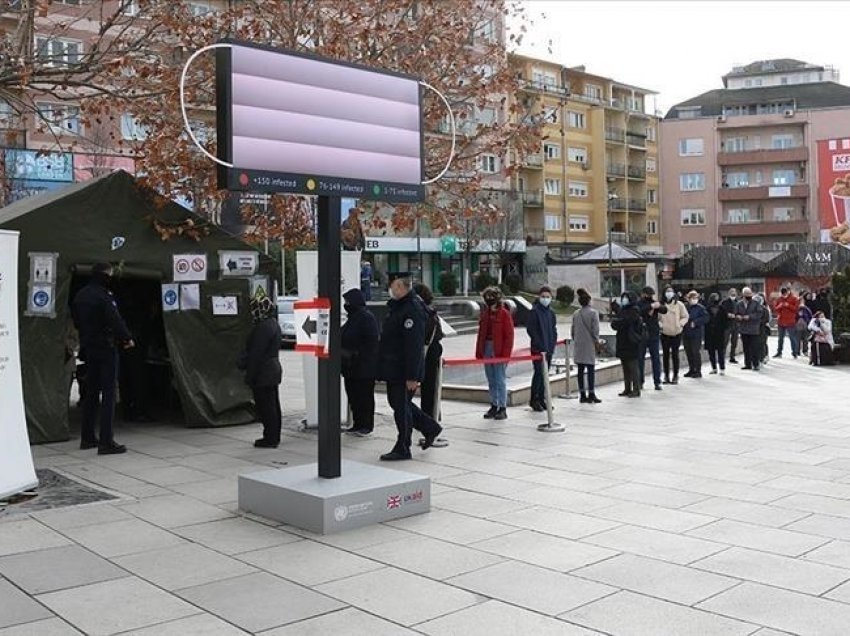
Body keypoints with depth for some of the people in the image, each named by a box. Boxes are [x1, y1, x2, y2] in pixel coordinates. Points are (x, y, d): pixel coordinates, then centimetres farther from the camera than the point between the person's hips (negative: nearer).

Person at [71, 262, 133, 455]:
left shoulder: (80, 295, 11)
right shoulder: (103, 296, -16)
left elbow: (76, 320, 18)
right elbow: (115, 320, -21)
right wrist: (127, 338, -11)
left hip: (88, 350, 9)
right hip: (106, 350, -9)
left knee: (91, 393, 17)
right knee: (108, 394, -6)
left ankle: (87, 437, 24)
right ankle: (106, 442, -8)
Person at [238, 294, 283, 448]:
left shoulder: (262, 327, -20)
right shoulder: (274, 324, 11)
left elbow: (256, 354, -21)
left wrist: (250, 376, -17)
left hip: (263, 374, -10)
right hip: (274, 371, 10)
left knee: (265, 407, -3)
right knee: (273, 405, 15)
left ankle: (270, 438, 2)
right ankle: (274, 437, 23)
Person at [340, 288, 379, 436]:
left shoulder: (366, 317, -14)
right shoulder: (353, 317, 15)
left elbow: (371, 342, -20)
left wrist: (357, 355, -21)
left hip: (364, 368, -9)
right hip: (351, 367, 9)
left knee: (364, 396, -1)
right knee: (353, 396, 12)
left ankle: (367, 426, 7)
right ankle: (357, 424, 21)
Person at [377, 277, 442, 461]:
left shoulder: (413, 309, -20)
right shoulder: (395, 306, 12)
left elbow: (414, 346, -23)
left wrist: (412, 376, -24)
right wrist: (383, 366, 22)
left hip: (404, 370, -10)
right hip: (393, 368, 10)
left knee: (401, 407, 0)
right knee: (396, 402, 18)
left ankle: (402, 449, 13)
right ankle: (431, 428, 32)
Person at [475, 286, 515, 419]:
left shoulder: (504, 314, -7)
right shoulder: (485, 314, 11)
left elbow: (509, 335, -10)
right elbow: (481, 333, 14)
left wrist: (505, 354, -15)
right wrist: (479, 352, 8)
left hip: (499, 352, -6)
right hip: (487, 350, 6)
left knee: (500, 381, -3)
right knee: (491, 381, 13)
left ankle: (503, 408, 3)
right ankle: (494, 406, 21)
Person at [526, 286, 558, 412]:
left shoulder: (551, 313, 14)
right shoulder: (534, 311, -6)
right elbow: (531, 330, -11)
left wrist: (552, 345, 5)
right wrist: (541, 346, -14)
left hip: (549, 349, 6)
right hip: (538, 349, -6)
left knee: (545, 374, 9)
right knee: (539, 372, -9)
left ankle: (541, 399, 16)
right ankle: (534, 400, -3)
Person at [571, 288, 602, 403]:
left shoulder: (576, 314, 5)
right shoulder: (593, 312, -9)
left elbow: (572, 330, 8)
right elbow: (595, 329, -12)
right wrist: (597, 341, 2)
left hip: (578, 346, 5)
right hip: (589, 345, -5)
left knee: (581, 370, 8)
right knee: (591, 369, 0)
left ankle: (582, 395, 12)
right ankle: (591, 394, -1)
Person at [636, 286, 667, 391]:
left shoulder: (654, 303, 10)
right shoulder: (638, 304, -1)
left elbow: (665, 310, -4)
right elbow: (640, 311, -22)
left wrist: (658, 306, -22)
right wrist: (651, 306, -26)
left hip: (654, 335, 3)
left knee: (656, 358, 2)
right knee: (640, 359, 3)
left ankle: (657, 382, 6)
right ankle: (640, 382, 12)